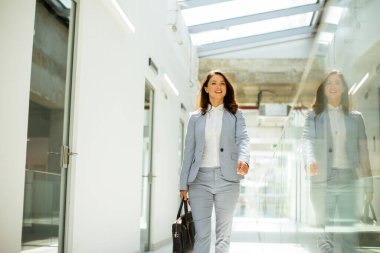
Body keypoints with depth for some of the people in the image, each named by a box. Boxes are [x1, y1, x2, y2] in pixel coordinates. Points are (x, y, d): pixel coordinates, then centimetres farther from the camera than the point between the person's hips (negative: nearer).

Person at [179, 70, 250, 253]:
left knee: (223, 233, 4)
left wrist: (243, 160, -29)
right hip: (200, 178, 1)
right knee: (201, 233, -2)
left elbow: (243, 139, -7)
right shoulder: (195, 117, 12)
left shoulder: (235, 114, 10)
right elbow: (189, 151, 9)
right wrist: (184, 183, 3)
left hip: (227, 177, -1)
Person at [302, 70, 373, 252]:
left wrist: (368, 183, 3)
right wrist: (310, 160, -30)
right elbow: (307, 140, -9)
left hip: (348, 180, 1)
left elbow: (363, 151, 9)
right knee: (325, 230, 0)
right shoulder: (314, 115, 7)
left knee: (350, 231, 2)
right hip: (323, 180, -1)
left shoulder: (355, 117, 13)